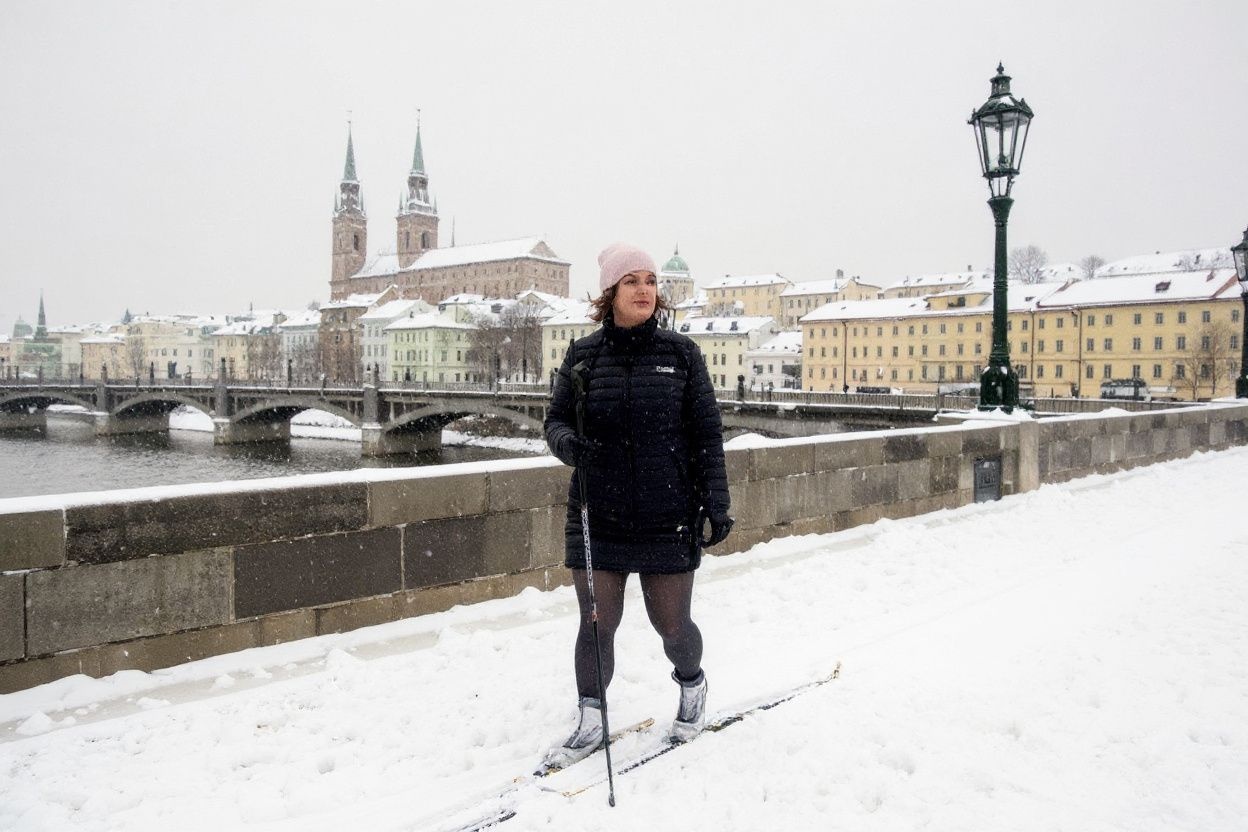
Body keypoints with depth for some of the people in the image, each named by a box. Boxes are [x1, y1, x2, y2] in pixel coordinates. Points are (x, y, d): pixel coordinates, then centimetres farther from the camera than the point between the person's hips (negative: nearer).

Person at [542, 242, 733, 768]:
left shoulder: (681, 353, 1)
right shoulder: (583, 355, 2)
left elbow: (706, 434, 2)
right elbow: (556, 420, 7)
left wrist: (715, 503, -3)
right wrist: (569, 443, -17)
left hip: (668, 519, -1)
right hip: (597, 518, 1)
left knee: (672, 625, 9)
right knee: (597, 625, 5)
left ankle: (691, 684, 42)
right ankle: (590, 722, 28)